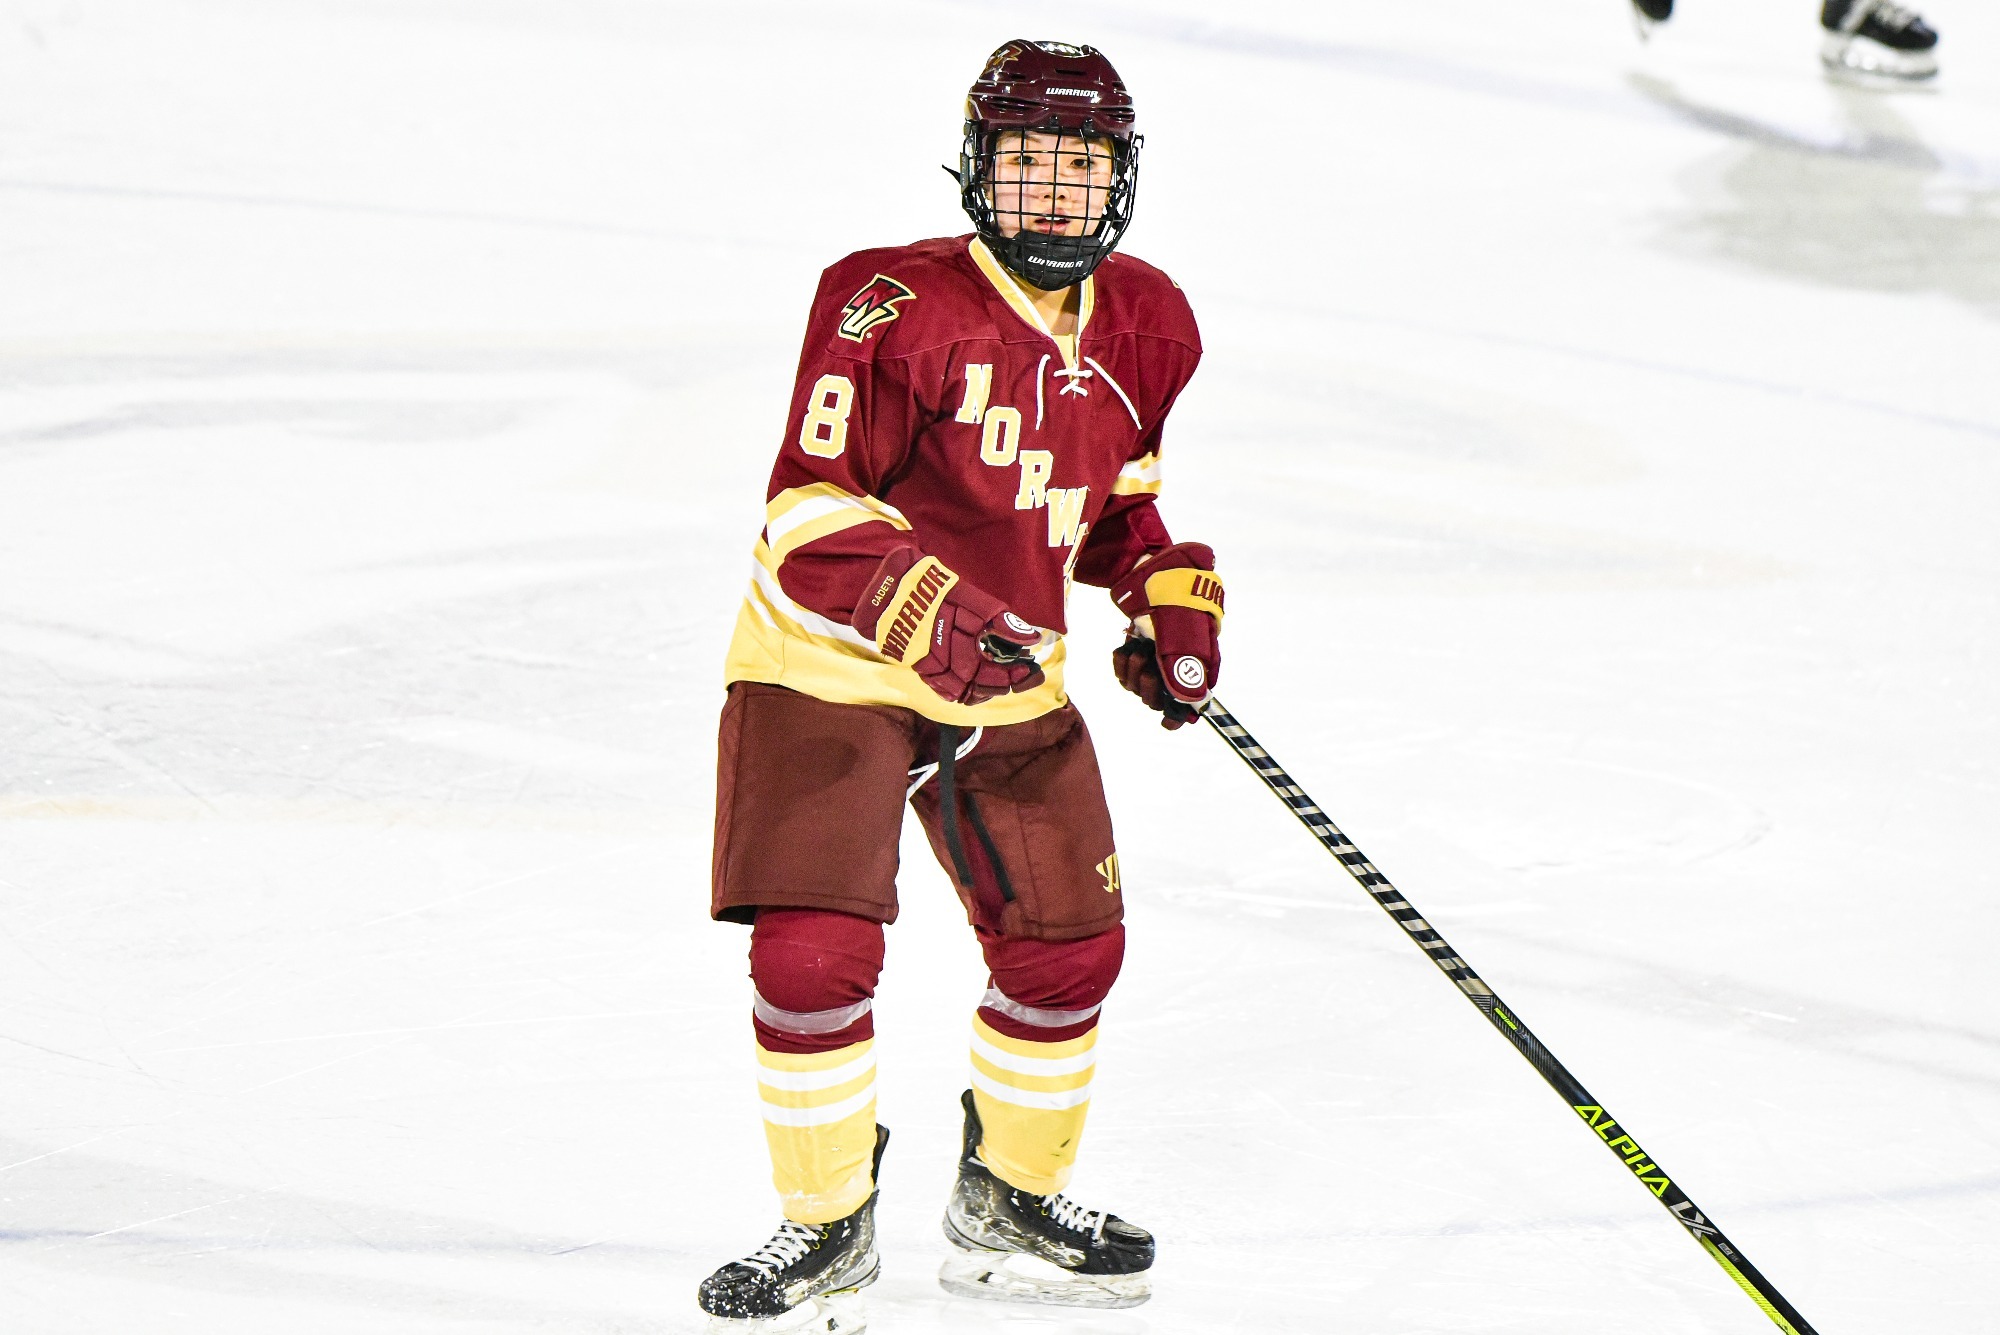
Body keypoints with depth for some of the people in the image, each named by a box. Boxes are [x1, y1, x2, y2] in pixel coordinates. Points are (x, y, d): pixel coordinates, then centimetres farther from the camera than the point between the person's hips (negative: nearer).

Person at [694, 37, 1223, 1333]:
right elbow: (812, 513, -24)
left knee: (1071, 944, 8)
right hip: (829, 670, -6)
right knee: (814, 953, -15)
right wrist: (918, 611, -38)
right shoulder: (894, 308, -22)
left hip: (1011, 682, 6)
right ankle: (829, 1222, 7)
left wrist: (1172, 596, 4)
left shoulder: (1146, 327, 0)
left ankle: (1010, 1202, 32)